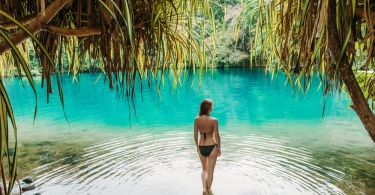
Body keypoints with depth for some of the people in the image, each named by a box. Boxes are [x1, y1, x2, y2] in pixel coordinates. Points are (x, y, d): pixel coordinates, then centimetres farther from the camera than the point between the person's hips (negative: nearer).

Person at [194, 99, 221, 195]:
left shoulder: (196, 120, -8)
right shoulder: (214, 120, -17)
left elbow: (195, 135, -1)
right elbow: (217, 136, -11)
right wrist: (219, 148, 3)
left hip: (201, 147, 3)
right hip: (212, 147, -3)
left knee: (204, 169, 26)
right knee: (210, 171, 15)